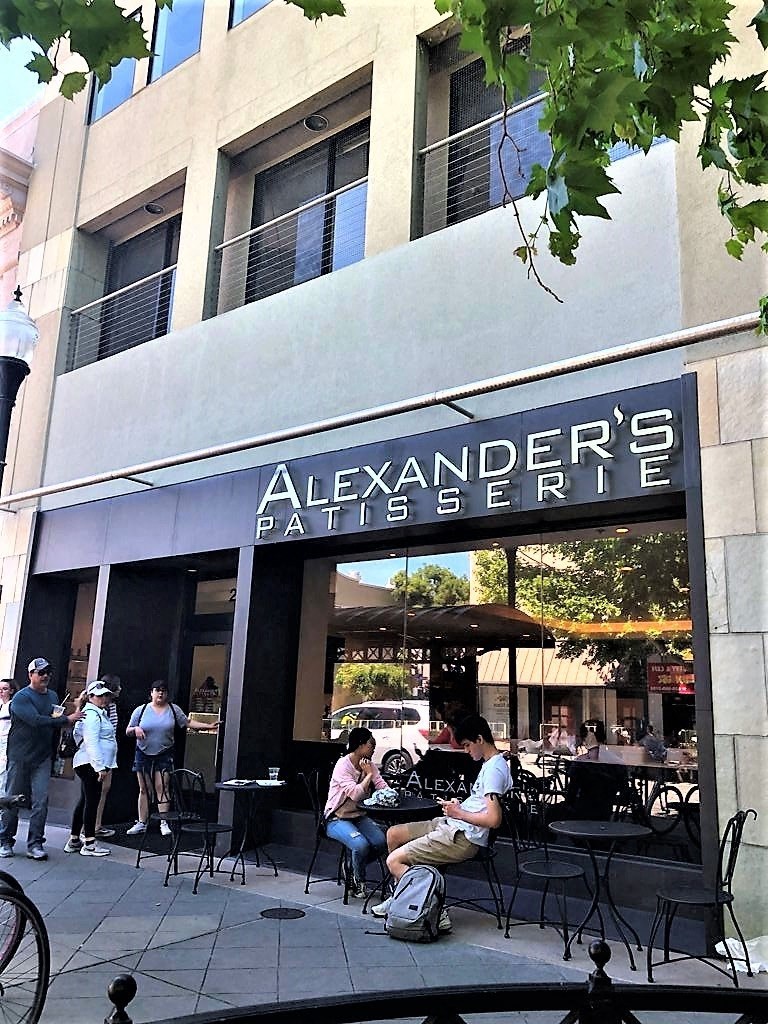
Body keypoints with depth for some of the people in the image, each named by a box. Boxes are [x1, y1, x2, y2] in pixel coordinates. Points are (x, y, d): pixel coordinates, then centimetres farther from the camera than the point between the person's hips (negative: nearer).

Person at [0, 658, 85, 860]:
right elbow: (36, 720, -22)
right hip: (20, 757, -4)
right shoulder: (21, 697, -9)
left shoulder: (53, 696, 12)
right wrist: (67, 719, -21)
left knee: (41, 801, -2)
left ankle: (35, 844, 4)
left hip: (43, 758, 4)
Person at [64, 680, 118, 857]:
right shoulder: (92, 715, -13)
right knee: (92, 801, -7)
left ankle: (73, 841, 21)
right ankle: (89, 844, -2)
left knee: (85, 801, 14)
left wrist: (107, 765, 23)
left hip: (91, 765, 11)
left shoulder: (100, 714, 21)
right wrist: (100, 766, -24)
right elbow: (91, 743, -22)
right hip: (90, 764, -11)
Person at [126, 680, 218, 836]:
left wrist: (208, 726, 1)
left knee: (162, 787, -7)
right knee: (144, 790, 6)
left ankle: (164, 822, -2)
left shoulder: (173, 709, 3)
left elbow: (188, 723, 8)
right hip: (143, 755, 1)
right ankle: (142, 823, 13)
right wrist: (135, 729, -17)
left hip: (164, 755, -1)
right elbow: (128, 731, 5)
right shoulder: (141, 710, 1)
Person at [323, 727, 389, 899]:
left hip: (358, 816, 7)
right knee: (361, 845, -30)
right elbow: (355, 794, -28)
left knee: (381, 842, -17)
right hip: (337, 819, -6)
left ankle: (352, 867, 11)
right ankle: (359, 884, 0)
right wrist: (368, 775, -18)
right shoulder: (343, 765, -17)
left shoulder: (369, 765, 4)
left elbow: (384, 789, -3)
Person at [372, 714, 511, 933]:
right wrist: (459, 806, 9)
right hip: (453, 825, 11)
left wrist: (459, 813, -16)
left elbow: (494, 819, -27)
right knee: (393, 834, 14)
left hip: (462, 838, -11)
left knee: (394, 861, -12)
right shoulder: (492, 763, 13)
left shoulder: (494, 769, -19)